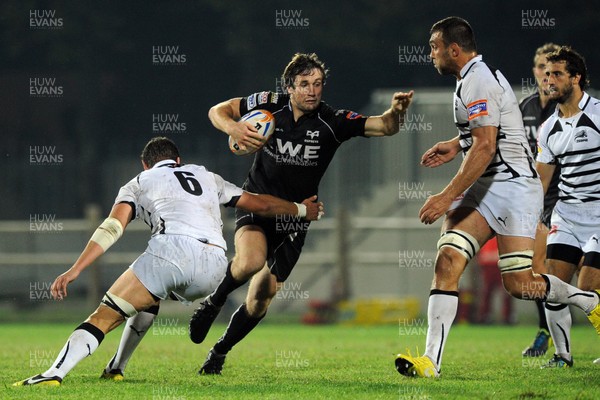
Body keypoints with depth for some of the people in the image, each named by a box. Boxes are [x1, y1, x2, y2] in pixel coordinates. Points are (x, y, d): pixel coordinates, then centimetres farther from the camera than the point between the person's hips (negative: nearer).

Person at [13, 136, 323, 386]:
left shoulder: (139, 183, 24)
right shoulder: (207, 177, 36)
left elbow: (112, 228, 7)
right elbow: (259, 204, 39)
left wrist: (75, 270, 0)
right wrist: (302, 210, 56)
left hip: (173, 248, -4)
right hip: (214, 265, 4)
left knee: (105, 316, -6)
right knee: (149, 298, 34)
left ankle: (54, 374, -27)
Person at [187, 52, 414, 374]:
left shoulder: (332, 122, -11)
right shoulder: (269, 105, -9)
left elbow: (384, 127, -19)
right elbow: (218, 111, 1)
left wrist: (396, 112, -41)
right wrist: (233, 128, -22)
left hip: (294, 220, 1)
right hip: (256, 203, -1)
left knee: (260, 303, 1)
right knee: (250, 262, -33)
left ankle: (218, 354, 25)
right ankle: (213, 302, -2)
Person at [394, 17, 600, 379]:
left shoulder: (477, 82, -15)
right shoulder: (482, 75, 18)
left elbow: (485, 148, -22)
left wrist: (447, 197, -22)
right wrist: (457, 145, 30)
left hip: (513, 184, -10)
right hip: (485, 188, 10)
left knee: (519, 284, -12)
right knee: (448, 261, -10)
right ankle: (431, 360, -19)